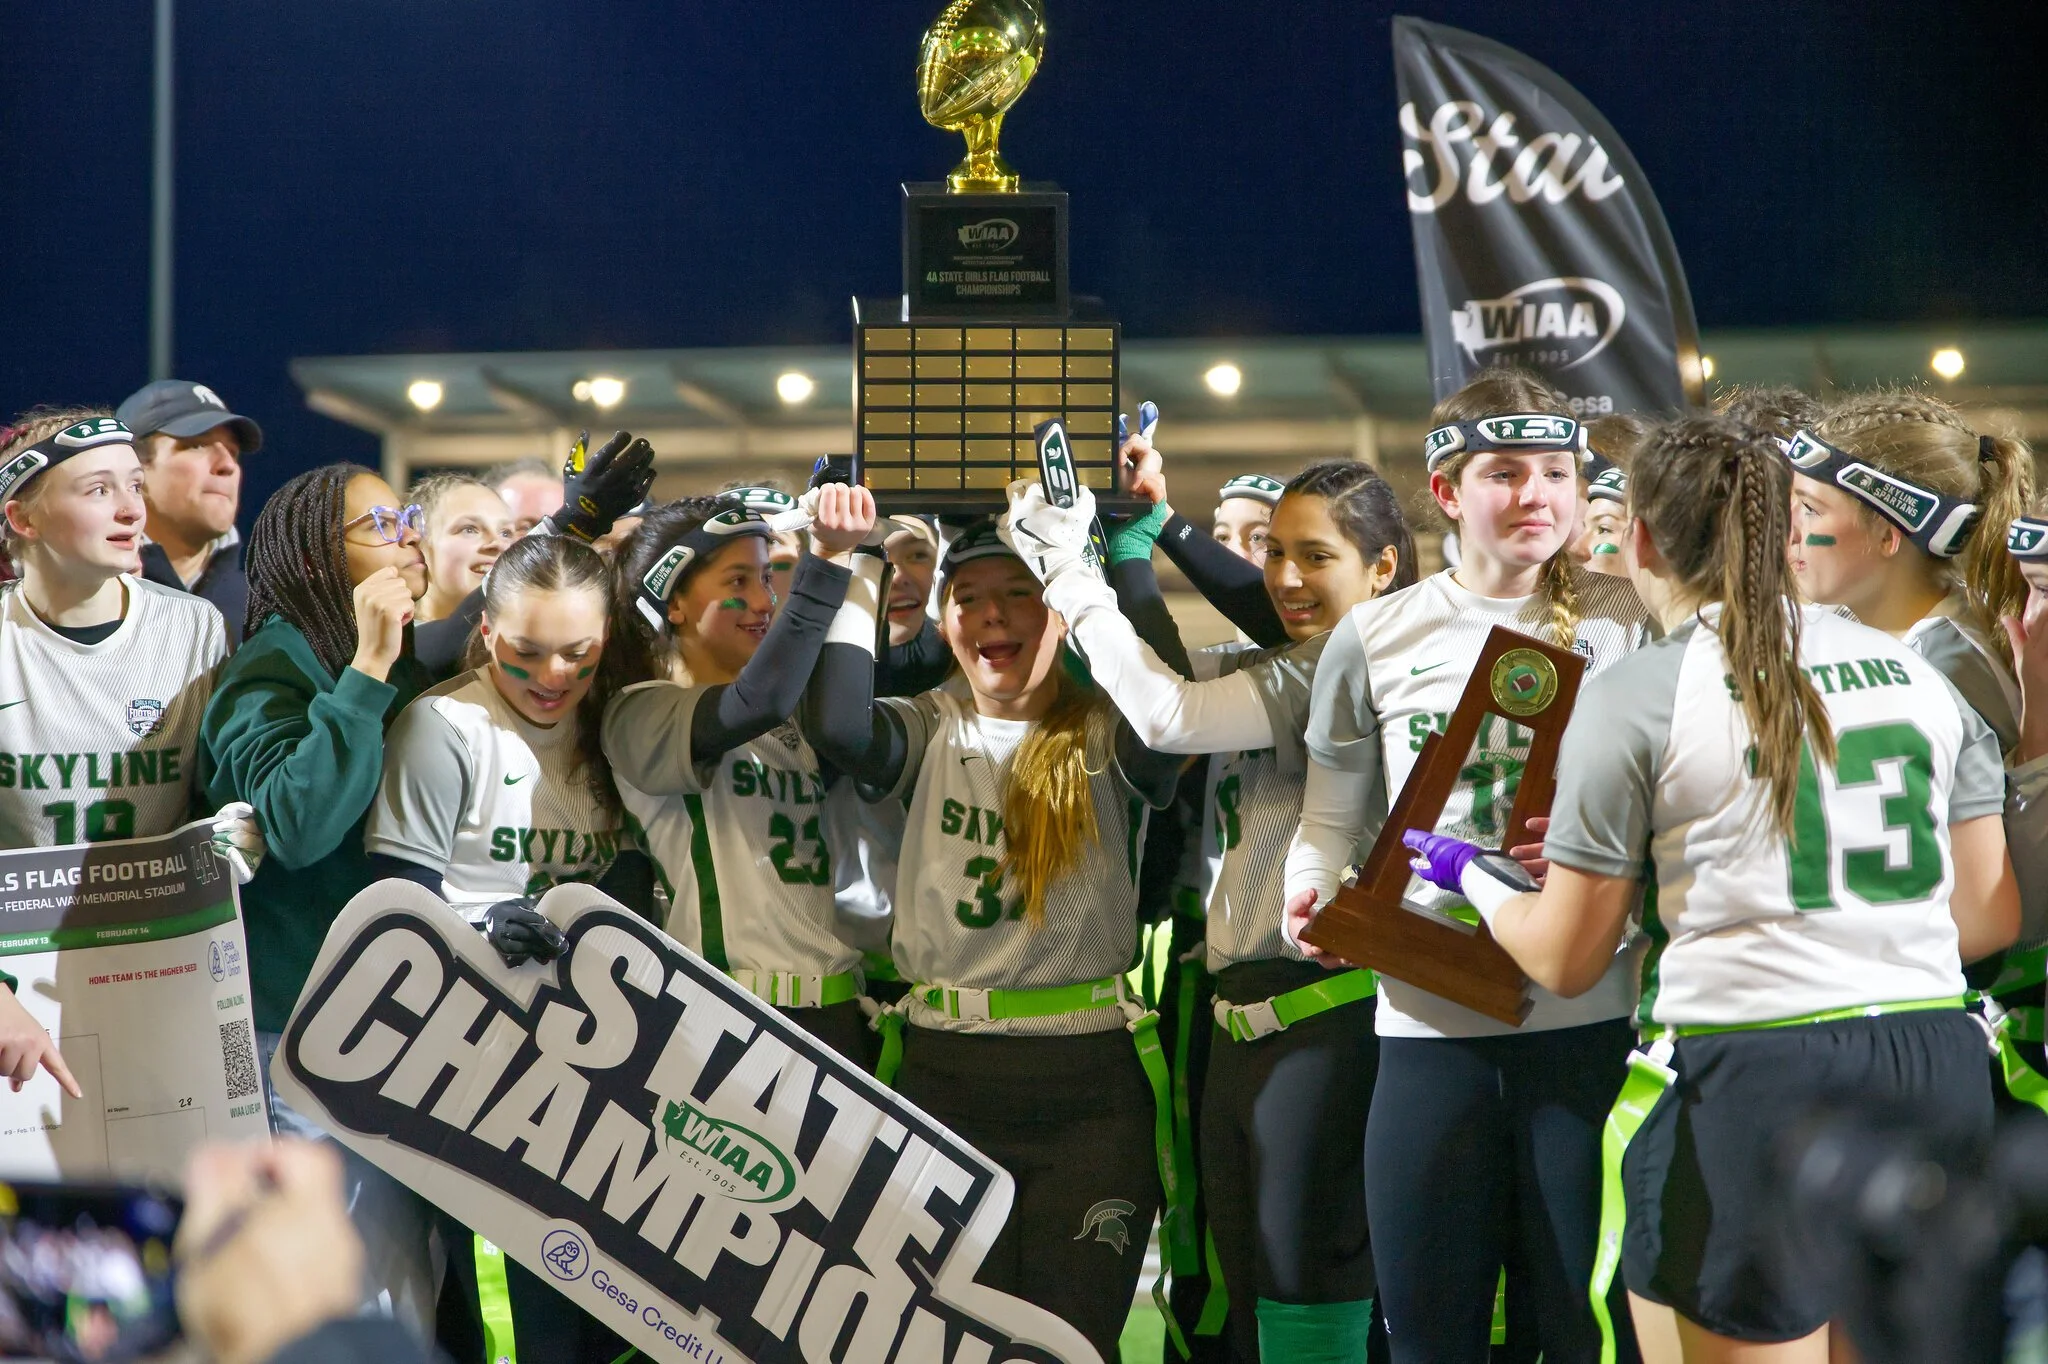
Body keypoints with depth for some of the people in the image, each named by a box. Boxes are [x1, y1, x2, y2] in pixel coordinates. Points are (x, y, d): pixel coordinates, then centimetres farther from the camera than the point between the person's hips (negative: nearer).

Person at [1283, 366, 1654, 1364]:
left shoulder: (1627, 623, 3)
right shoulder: (1374, 638, 7)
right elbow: (1333, 815, 13)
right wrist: (1312, 893, -7)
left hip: (1589, 1015, -2)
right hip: (1429, 1016, 2)